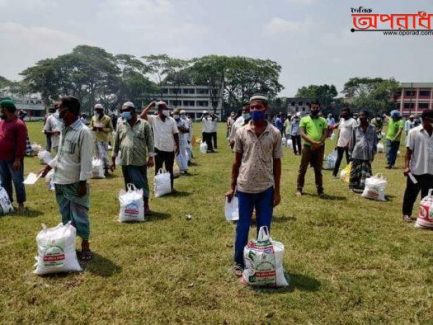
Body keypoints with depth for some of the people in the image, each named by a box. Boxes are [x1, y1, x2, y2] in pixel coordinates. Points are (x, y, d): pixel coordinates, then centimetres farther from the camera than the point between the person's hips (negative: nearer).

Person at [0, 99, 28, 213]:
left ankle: (21, 204, 12)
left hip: (13, 159, -8)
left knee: (17, 181, 1)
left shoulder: (18, 124, -14)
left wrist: (17, 159, -20)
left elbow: (21, 144, -17)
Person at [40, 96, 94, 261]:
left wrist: (83, 182, -18)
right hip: (60, 181, 8)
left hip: (75, 182, -8)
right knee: (66, 216, 18)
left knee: (79, 216, 2)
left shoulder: (84, 132, -16)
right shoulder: (64, 129, 8)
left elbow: (86, 160, -17)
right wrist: (49, 166, 16)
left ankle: (85, 246, 16)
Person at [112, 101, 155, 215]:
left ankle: (145, 206, 15)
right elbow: (116, 143, 13)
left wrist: (151, 157, -8)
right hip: (125, 161, 3)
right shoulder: (121, 125, 9)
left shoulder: (144, 124, 0)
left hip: (140, 161, -3)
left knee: (142, 184, 5)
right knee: (129, 185, 11)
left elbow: (150, 142, -1)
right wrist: (113, 159, 12)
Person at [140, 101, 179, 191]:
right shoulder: (153, 119, -4)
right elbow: (142, 115, -18)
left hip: (170, 149, 1)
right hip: (158, 149, -1)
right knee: (158, 169, 10)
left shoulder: (171, 120, -2)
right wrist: (150, 105, -14)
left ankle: (171, 187, 24)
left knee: (169, 170, 12)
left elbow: (175, 134, 2)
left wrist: (177, 147, 2)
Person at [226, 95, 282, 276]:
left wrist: (277, 191, 1)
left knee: (264, 228, 10)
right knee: (242, 227, 9)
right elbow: (237, 161, 5)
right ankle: (239, 262, 23)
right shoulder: (241, 132, -1)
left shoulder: (275, 133, -2)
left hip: (266, 188, 0)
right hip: (245, 187, 0)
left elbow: (277, 163, 3)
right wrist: (232, 187, 4)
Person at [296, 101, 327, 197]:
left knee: (318, 169, 9)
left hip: (320, 147, 2)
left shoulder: (323, 120, 9)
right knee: (302, 169, 2)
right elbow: (302, 134, -7)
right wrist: (313, 142, -17)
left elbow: (325, 134, 4)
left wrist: (319, 143, -14)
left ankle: (320, 189, 16)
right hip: (308, 146, -2)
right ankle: (299, 189, 11)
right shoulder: (304, 119, 1)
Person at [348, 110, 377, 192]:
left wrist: (373, 153, 3)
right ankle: (355, 187, 17)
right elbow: (351, 142, 8)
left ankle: (365, 187, 7)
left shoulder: (372, 129, 1)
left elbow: (375, 142, 6)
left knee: (366, 173, 1)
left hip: (367, 155, 0)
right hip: (357, 154, 1)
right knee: (355, 172, 6)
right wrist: (351, 152, 7)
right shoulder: (355, 128, 2)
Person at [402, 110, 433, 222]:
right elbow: (409, 151, -6)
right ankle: (406, 213, 22)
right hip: (416, 170, -4)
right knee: (411, 194, 8)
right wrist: (406, 166, -13)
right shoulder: (414, 132, -6)